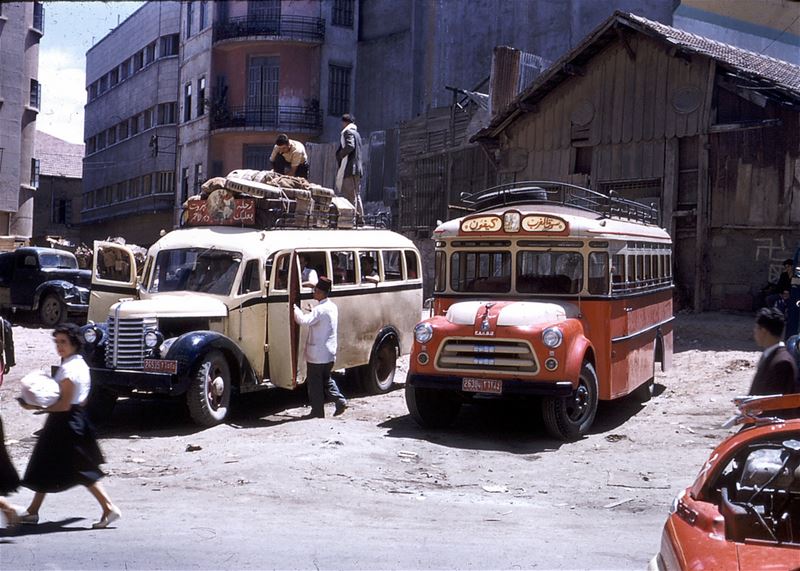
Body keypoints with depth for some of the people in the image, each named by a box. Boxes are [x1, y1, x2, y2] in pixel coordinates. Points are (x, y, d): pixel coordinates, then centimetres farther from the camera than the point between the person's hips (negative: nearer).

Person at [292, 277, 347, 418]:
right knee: (326, 379, 22)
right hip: (330, 353, 9)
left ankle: (318, 411, 8)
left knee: (315, 383, 3)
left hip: (317, 354, -8)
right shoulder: (332, 307, 8)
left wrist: (295, 308, -19)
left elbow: (304, 320, -32)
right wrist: (311, 312, 12)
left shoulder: (320, 309, -21)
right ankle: (340, 400, 7)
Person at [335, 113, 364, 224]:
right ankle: (359, 218, 12)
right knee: (356, 194, 11)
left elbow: (350, 146, -23)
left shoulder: (348, 132, -7)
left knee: (350, 194, -10)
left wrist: (340, 155, -11)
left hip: (349, 167, -9)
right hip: (357, 168, 9)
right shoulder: (356, 133, 22)